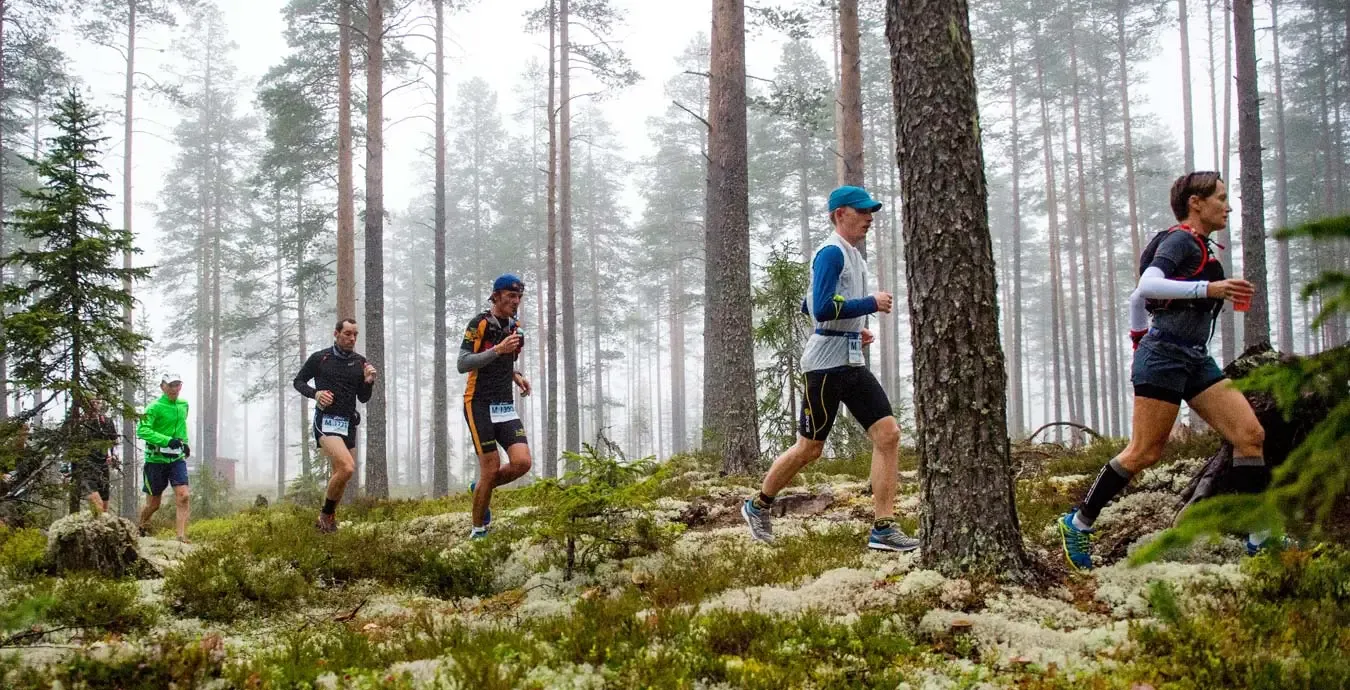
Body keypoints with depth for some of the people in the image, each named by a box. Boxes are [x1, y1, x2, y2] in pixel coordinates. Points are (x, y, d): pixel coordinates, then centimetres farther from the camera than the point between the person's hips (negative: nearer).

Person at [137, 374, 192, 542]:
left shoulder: (184, 405, 7)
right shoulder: (155, 407, -13)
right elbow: (142, 430, -25)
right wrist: (168, 440, -33)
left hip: (177, 458, 4)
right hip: (156, 459, -4)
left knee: (183, 496, -13)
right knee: (154, 504, 7)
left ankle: (182, 537, -13)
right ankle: (142, 528, 36)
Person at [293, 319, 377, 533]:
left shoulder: (360, 362, 7)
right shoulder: (319, 358, -3)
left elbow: (363, 398, 12)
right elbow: (298, 381, 9)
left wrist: (368, 382, -9)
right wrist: (315, 393, -10)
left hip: (348, 423, 6)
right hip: (326, 421, -6)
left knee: (340, 474, 12)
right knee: (347, 468, -24)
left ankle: (327, 520, 30)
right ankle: (326, 513, -5)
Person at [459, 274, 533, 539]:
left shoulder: (515, 326, 13)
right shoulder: (479, 323, -9)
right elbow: (462, 364, -15)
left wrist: (516, 376, 8)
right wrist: (498, 349, -24)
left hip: (506, 406, 6)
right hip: (480, 405, -6)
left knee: (522, 462, -10)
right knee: (491, 469, -8)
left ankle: (481, 488, 17)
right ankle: (478, 530, 8)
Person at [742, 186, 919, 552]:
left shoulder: (853, 255, 16)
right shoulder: (832, 253, -13)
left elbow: (809, 305, 23)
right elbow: (822, 308, -24)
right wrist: (871, 304, -15)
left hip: (852, 363, 9)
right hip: (826, 364, -9)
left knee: (888, 434, -4)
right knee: (809, 448, 2)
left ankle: (883, 529, -2)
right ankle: (758, 506, 24)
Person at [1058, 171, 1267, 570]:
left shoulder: (1199, 246, 21)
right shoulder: (1182, 240, -7)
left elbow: (1137, 297, 27)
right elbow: (1147, 286, -26)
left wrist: (1140, 341, 28)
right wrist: (1209, 288, -30)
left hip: (1195, 360, 9)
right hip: (1165, 356, -9)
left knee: (1251, 434, -2)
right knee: (1145, 453, -6)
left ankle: (1260, 538, 0)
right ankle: (1078, 523, 7)